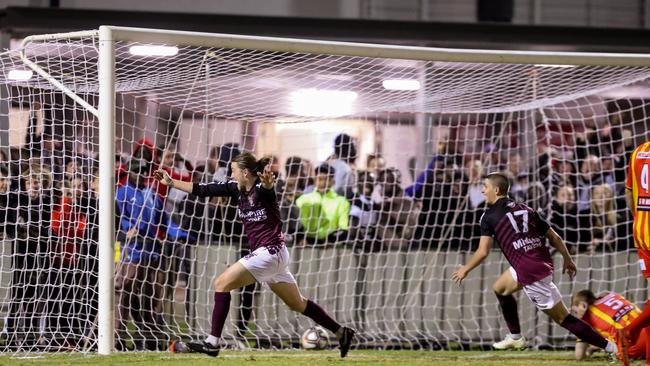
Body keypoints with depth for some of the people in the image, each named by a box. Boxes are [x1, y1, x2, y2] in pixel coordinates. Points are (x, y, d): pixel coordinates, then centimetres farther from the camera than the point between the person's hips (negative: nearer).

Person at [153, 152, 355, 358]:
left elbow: (267, 186, -42)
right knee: (298, 304, 16)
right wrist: (171, 183, 7)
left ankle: (212, 343, -15)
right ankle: (341, 333, 24)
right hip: (264, 254, 9)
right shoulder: (237, 189, 5)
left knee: (221, 284, -13)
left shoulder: (262, 189, -17)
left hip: (270, 251, -9)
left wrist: (268, 182, -66)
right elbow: (203, 190, 8)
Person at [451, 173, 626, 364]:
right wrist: (568, 259, 26)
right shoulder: (525, 209, 15)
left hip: (529, 271, -8)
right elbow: (554, 237, 14)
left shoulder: (490, 216, -2)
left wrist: (465, 269, 9)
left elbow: (483, 252, -7)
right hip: (544, 263, 8)